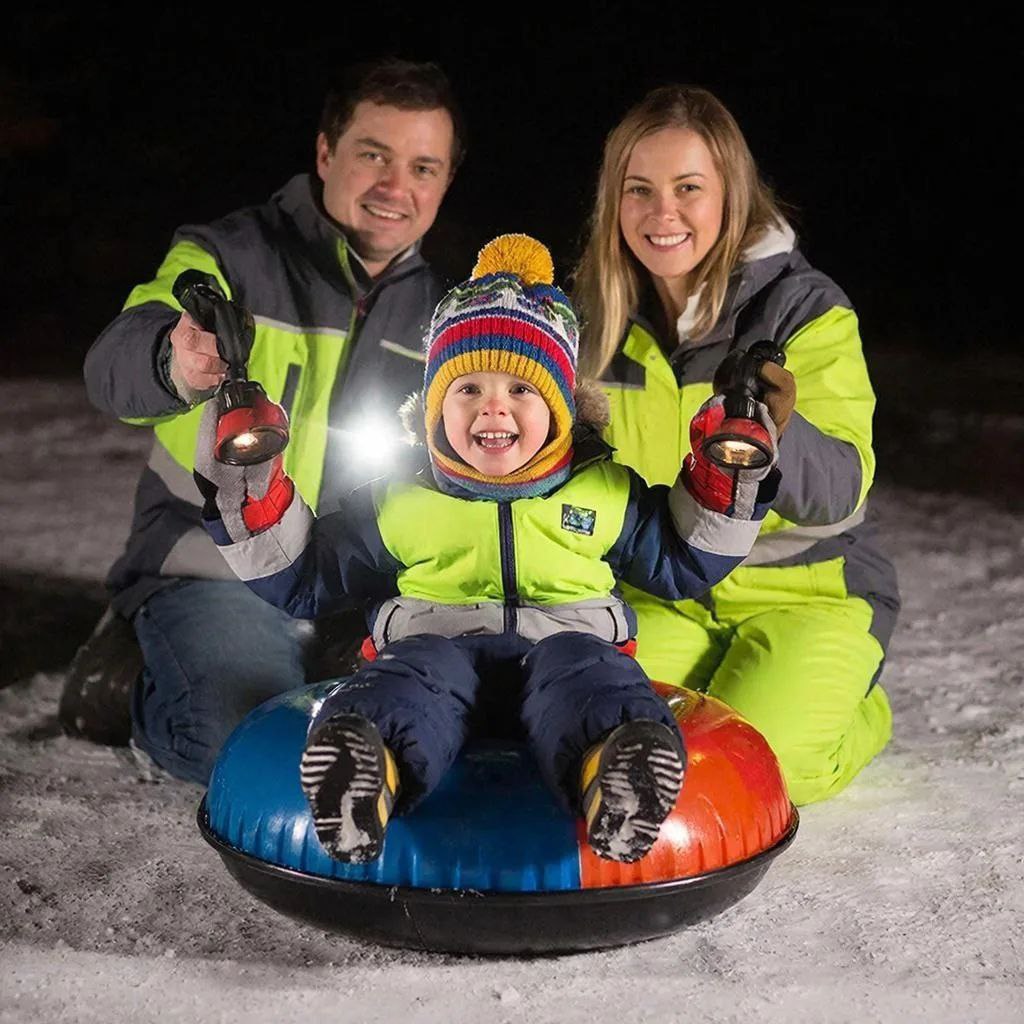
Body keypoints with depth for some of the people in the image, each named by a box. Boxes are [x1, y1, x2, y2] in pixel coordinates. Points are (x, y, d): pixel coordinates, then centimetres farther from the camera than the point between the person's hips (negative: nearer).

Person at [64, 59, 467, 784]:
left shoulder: (434, 310, 9)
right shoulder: (229, 257, -8)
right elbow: (114, 369, -27)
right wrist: (173, 366, -50)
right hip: (214, 573, -5)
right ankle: (144, 694, 5)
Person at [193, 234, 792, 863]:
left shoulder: (607, 493, 21)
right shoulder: (399, 504, 19)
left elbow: (684, 561, 30)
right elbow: (301, 577, 24)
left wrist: (726, 479, 16)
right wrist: (250, 492, 10)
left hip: (567, 642, 0)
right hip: (436, 641, 0)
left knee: (586, 672, -36)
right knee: (409, 679, -35)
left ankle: (618, 775, -66)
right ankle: (361, 768, -65)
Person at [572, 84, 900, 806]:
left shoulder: (806, 308, -12)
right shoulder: (596, 313, 0)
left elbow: (840, 491, -21)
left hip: (806, 588, -3)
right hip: (659, 592, 3)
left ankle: (858, 714, 11)